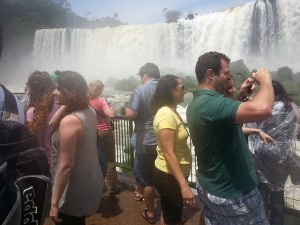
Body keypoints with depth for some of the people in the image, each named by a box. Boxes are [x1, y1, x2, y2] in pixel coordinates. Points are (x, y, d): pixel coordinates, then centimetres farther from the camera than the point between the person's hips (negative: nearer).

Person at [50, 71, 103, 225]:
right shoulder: (90, 112, -1)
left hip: (75, 193, -8)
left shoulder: (69, 121, -28)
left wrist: (54, 202, -19)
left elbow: (66, 166, -26)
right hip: (91, 183, 9)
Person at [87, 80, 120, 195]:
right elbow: (111, 114, -28)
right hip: (105, 132, -5)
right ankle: (112, 187, 15)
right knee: (109, 160, 8)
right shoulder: (101, 101, -16)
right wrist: (108, 106, -9)